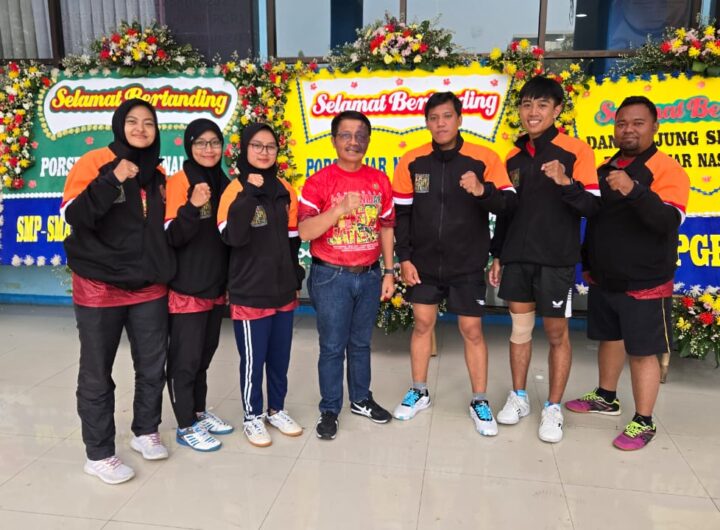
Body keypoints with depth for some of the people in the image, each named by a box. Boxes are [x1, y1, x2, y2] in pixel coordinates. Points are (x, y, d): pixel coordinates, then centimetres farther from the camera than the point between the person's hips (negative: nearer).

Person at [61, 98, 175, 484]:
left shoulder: (156, 174, 9)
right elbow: (72, 214, -19)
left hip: (149, 287, 5)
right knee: (97, 374, 4)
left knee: (153, 366, 11)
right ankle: (99, 454, 18)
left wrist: (165, 270, 10)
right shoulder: (94, 163, -7)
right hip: (99, 288, -5)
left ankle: (146, 432, 32)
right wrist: (112, 181, -27)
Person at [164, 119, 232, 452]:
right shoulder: (179, 181, -11)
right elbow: (172, 237, -17)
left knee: (205, 354, 16)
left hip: (216, 285, 7)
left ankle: (199, 412, 31)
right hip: (187, 288, -6)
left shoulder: (223, 183, 9)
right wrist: (192, 206, -32)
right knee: (185, 358, 2)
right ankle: (185, 426, 15)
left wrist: (229, 281, 14)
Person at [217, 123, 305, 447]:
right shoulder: (236, 190, -9)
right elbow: (233, 237, -24)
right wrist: (249, 193, -24)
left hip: (283, 290, 5)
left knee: (280, 357, 15)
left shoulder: (285, 191, 7)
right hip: (250, 293, -5)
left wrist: (296, 280, 15)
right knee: (253, 359, 6)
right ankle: (252, 417, 25)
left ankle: (277, 410, 33)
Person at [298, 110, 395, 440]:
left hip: (369, 276, 4)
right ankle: (329, 410, 20)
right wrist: (341, 209, -27)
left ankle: (361, 400, 33)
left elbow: (386, 228, 11)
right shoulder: (320, 181, -7)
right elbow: (305, 231, -15)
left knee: (361, 343, 16)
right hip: (331, 277, -3)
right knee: (332, 346, 5)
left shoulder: (379, 180, 6)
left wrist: (389, 271, 8)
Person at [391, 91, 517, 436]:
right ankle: (419, 393, 28)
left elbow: (508, 201, -10)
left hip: (468, 265, -2)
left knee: (472, 330, 4)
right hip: (423, 263, 2)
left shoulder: (484, 158, -8)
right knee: (422, 323, 11)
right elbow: (402, 214, 2)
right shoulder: (412, 161, -2)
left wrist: (483, 191, -31)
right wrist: (404, 257, -2)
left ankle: (480, 402, 21)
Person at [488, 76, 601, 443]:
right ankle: (518, 397, 26)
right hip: (516, 257, 4)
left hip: (556, 259, -4)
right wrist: (497, 255, 13)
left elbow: (592, 206, -10)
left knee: (556, 333, 5)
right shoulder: (514, 156, 10)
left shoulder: (576, 150, -5)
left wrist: (566, 183, -27)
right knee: (520, 328, 11)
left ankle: (553, 407, 19)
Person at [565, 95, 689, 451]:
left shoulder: (667, 169, -12)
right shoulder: (604, 169, 8)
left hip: (645, 284, -6)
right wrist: (588, 262, 18)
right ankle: (606, 397, 37)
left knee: (642, 351, 1)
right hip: (603, 280, 6)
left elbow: (668, 222, -25)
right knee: (609, 338, 19)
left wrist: (634, 191, -38)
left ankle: (643, 422, 14)